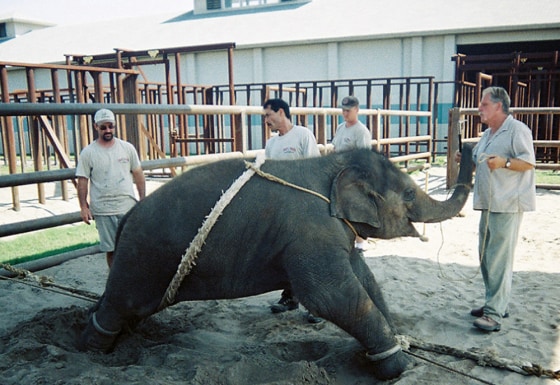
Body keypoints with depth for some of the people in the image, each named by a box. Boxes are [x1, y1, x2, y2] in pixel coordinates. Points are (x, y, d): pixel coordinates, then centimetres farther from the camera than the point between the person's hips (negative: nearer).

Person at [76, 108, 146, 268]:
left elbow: (138, 175, 9)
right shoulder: (88, 153, 0)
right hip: (103, 211, -1)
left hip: (128, 207, 1)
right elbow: (82, 181, 1)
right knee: (111, 250, 7)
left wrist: (143, 200, 5)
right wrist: (84, 207, -4)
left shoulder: (127, 148, 5)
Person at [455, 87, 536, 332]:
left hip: (507, 205, -9)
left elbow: (529, 162, -14)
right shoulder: (487, 135, 20)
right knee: (486, 255, 13)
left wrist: (504, 162, -29)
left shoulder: (517, 130, -8)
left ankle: (494, 313, -9)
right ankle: (495, 303, 26)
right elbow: (478, 162, 26)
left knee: (499, 258, -11)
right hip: (488, 204, 9)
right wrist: (465, 159, 7)